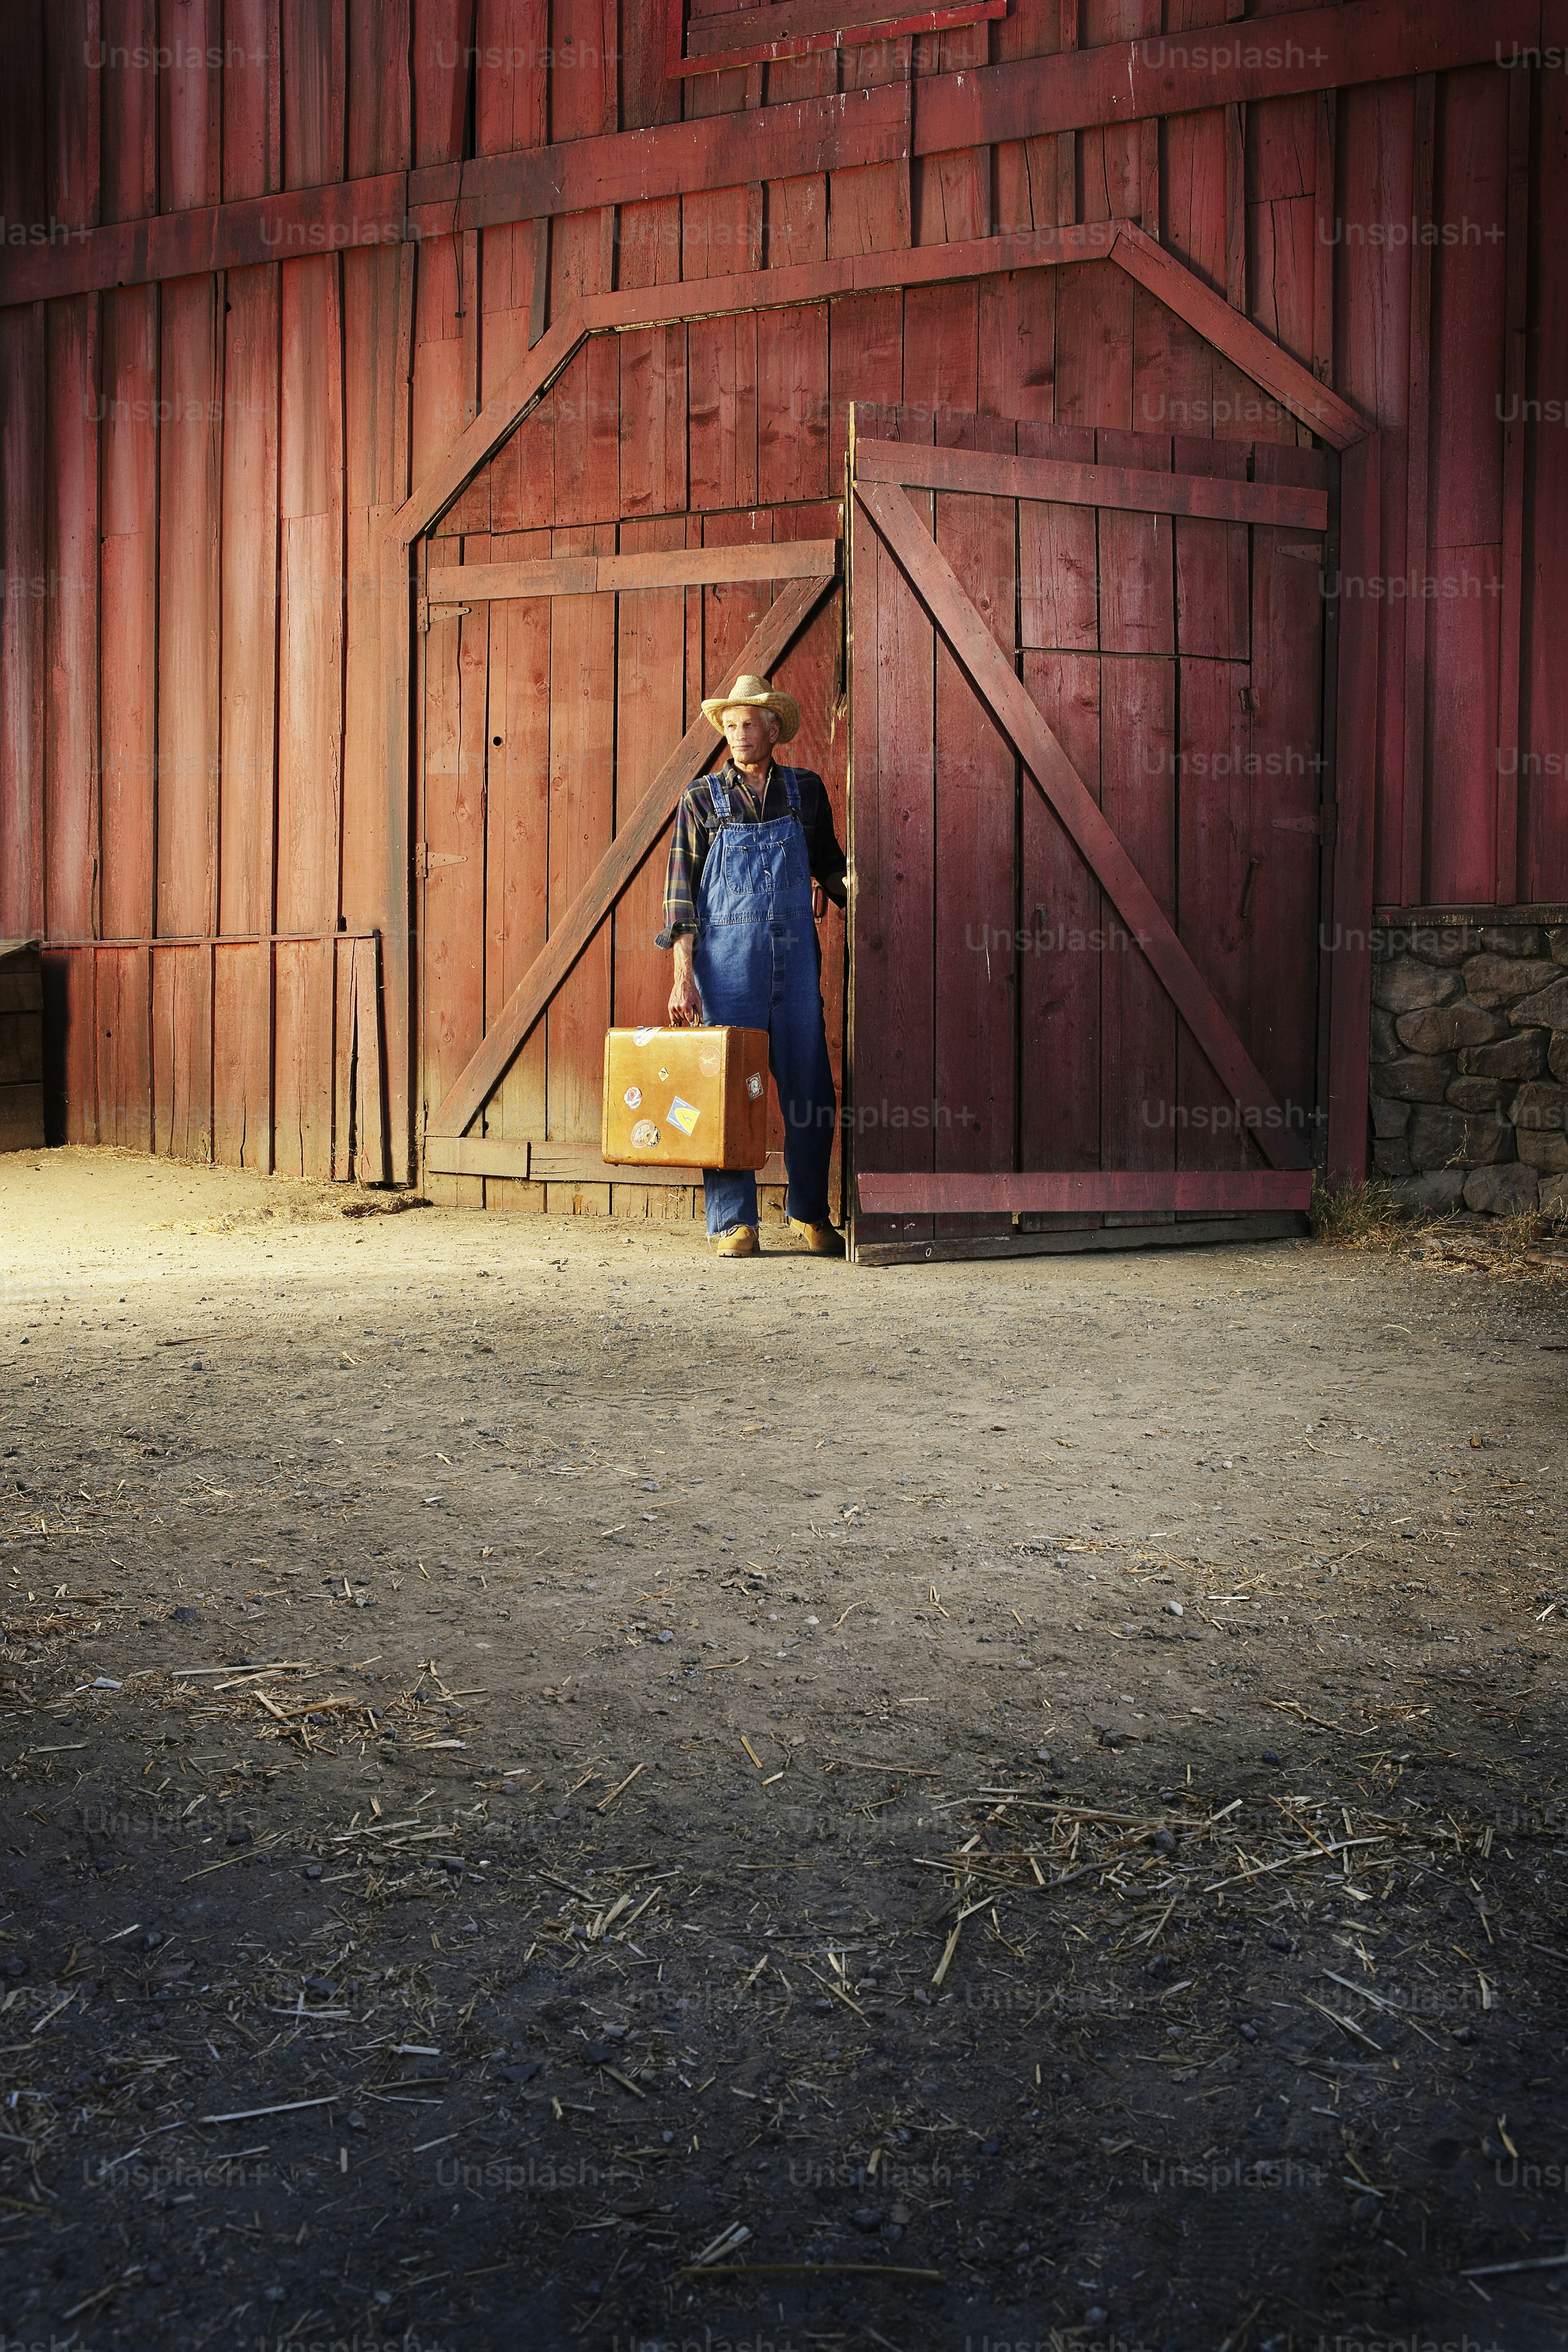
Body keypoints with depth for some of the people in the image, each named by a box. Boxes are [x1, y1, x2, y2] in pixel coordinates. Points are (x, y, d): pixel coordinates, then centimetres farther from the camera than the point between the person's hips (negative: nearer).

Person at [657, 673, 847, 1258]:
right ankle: (732, 1222, 6)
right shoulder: (702, 799, 3)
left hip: (795, 956, 2)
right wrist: (683, 976, -8)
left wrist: (827, 884, 1)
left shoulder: (805, 790, 10)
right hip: (726, 959, -2)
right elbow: (680, 888, 0)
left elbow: (829, 860, 24)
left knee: (811, 1089, 3)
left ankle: (810, 1212, 19)